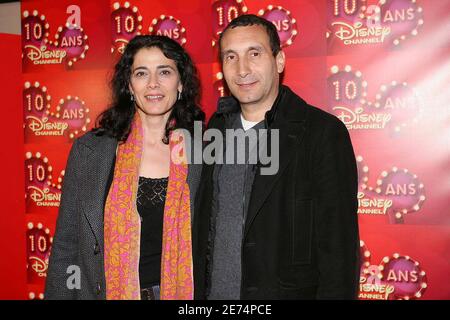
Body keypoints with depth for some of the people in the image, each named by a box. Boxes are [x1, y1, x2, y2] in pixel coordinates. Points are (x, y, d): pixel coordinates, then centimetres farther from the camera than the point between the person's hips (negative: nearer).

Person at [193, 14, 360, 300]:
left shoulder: (324, 134, -16)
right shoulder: (216, 128, 2)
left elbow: (339, 249, -16)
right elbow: (203, 226, 8)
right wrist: (198, 291, 5)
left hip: (287, 292, -4)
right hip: (213, 291, 5)